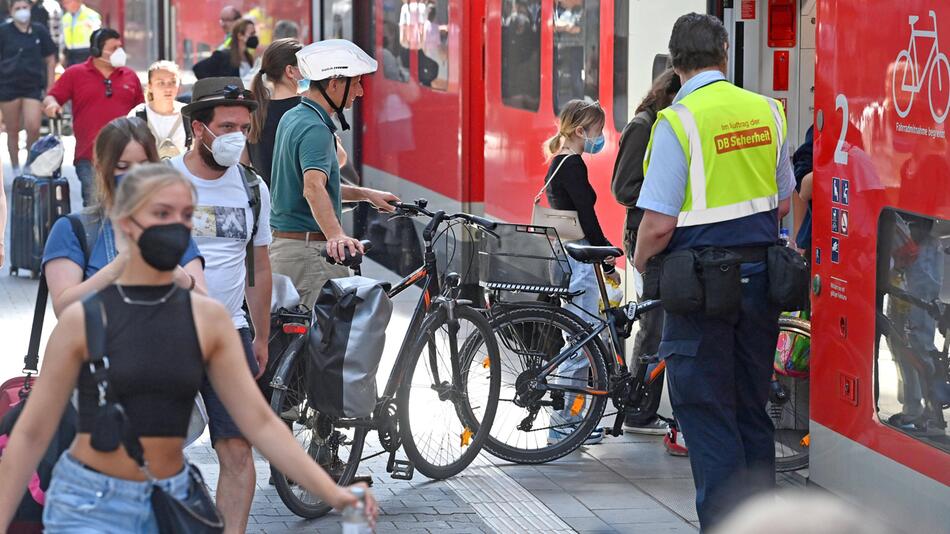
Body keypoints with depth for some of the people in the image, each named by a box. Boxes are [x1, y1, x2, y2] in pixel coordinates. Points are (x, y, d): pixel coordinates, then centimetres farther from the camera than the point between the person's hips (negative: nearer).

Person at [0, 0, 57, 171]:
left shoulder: (39, 31, 3)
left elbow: (50, 60, 8)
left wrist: (50, 88, 5)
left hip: (34, 86, 0)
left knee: (33, 128, -13)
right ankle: (16, 170, 17)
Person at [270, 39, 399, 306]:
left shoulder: (292, 118, 14)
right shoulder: (316, 129, -18)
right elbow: (313, 187, -35)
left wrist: (364, 194, 21)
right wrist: (336, 235, -49)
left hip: (282, 245, 10)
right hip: (310, 250, -10)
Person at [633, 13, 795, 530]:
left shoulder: (678, 122, -15)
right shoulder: (766, 111, 2)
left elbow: (659, 222, -17)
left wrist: (638, 266, 1)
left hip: (702, 287, -6)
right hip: (760, 280, 6)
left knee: (707, 416, 2)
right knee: (753, 413, 16)